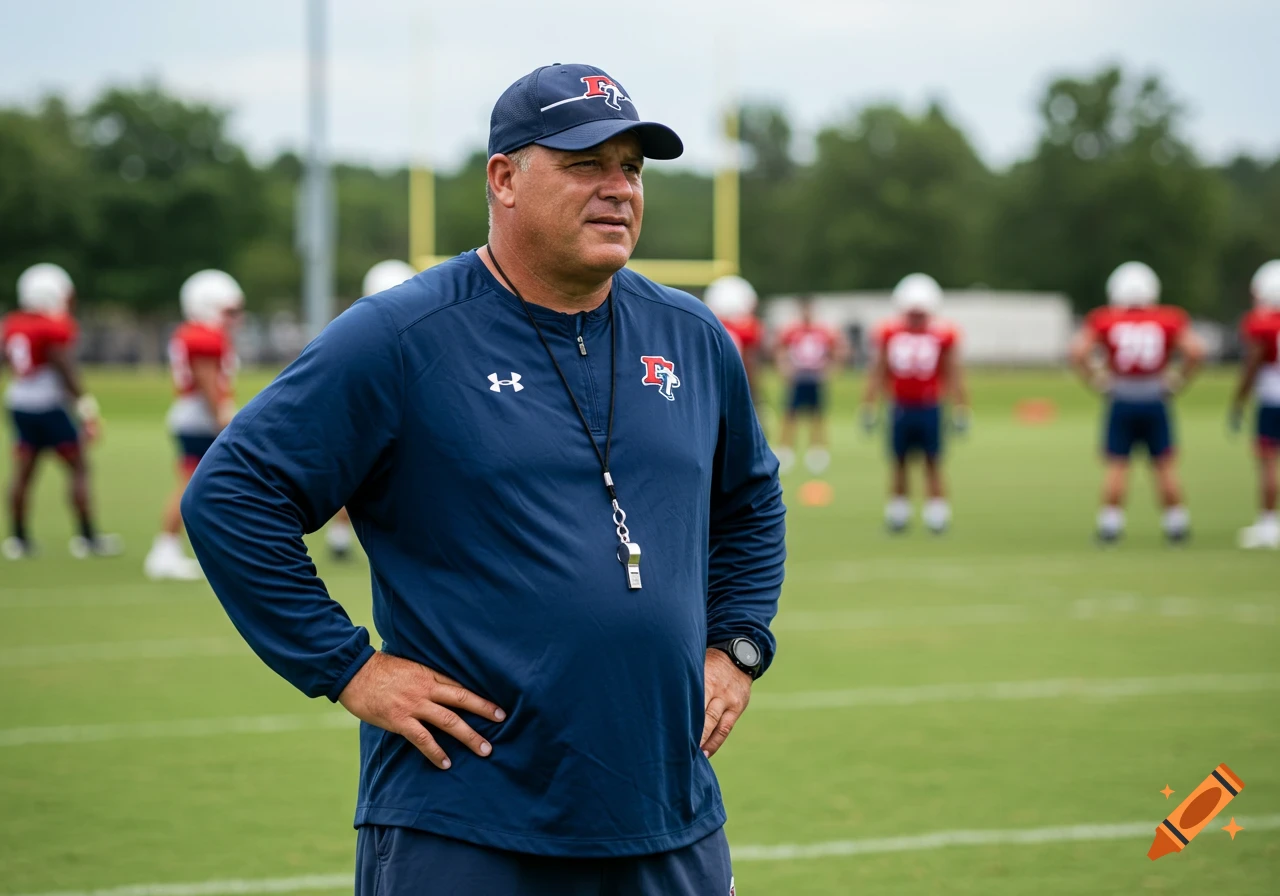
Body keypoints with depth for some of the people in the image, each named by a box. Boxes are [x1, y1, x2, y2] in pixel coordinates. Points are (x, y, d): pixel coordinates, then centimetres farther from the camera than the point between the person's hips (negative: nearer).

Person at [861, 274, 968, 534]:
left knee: (933, 463, 1)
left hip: (930, 408, -1)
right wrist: (870, 406, 9)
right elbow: (878, 373, 8)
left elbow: (953, 375, 4)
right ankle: (898, 512, 17)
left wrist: (960, 409, 5)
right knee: (900, 463, 8)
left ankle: (937, 512, 6)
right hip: (901, 408, 1)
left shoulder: (944, 335, -3)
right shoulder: (889, 333, 0)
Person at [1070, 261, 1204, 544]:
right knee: (1165, 465, 9)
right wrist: (1176, 381, 4)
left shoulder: (1104, 320, -3)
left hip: (1120, 402, 0)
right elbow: (1195, 351, -8)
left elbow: (1078, 352, -9)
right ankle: (1175, 522, 13)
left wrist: (1098, 382, 1)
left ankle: (1110, 520, 2)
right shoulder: (1170, 319, -2)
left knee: (1117, 465, 6)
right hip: (1155, 401, 0)